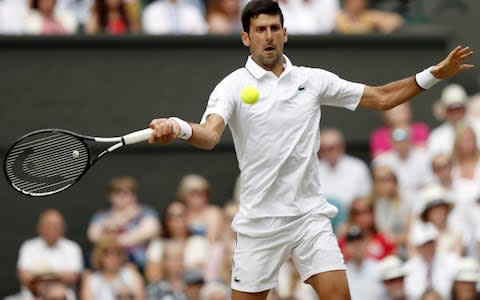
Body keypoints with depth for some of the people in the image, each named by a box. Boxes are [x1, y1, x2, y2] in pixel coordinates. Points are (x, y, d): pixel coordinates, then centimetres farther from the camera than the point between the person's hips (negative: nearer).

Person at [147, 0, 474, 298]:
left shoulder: (314, 80, 6)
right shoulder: (233, 86, -4)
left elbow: (382, 98, 11)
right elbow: (210, 135, -22)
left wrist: (433, 74, 0)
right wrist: (180, 129, -46)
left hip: (310, 214, 2)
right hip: (260, 221, -2)